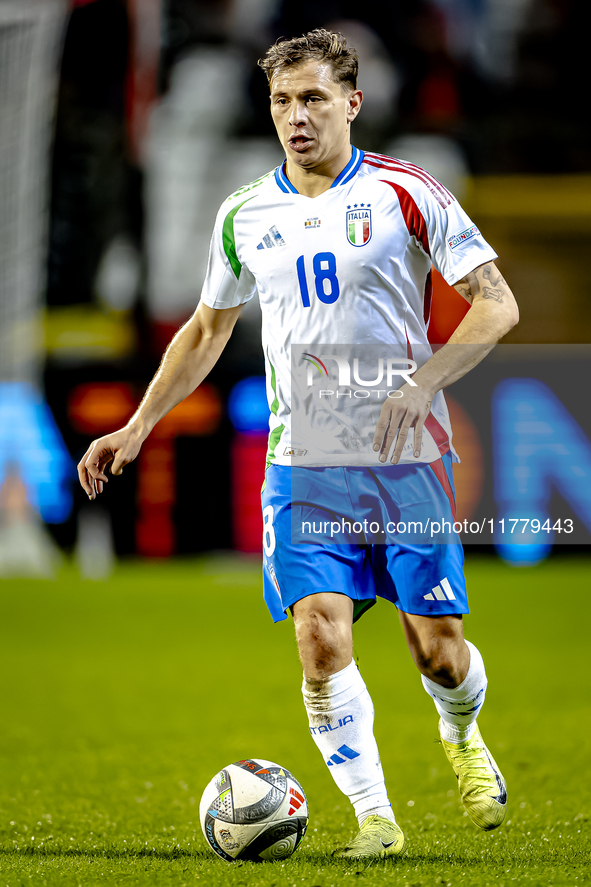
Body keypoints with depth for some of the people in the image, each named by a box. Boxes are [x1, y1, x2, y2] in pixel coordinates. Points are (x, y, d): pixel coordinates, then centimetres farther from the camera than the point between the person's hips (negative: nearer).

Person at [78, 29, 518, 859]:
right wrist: (137, 426, 13)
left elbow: (497, 304, -6)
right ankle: (374, 815, -1)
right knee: (322, 639, -13)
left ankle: (462, 735, 35)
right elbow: (208, 329, 21)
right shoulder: (245, 215, 7)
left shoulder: (405, 194, -5)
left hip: (408, 461, -2)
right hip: (303, 469, 2)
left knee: (436, 649, 0)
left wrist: (421, 384, -20)